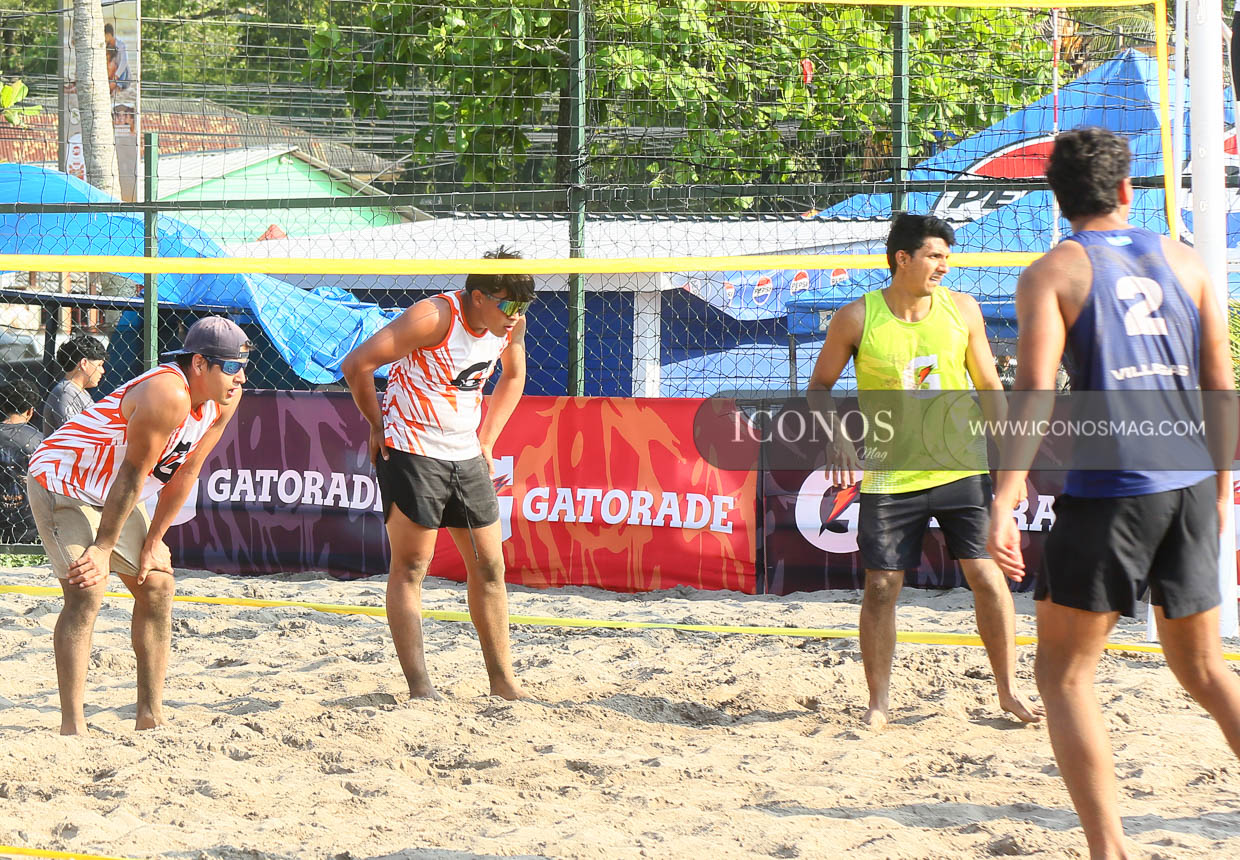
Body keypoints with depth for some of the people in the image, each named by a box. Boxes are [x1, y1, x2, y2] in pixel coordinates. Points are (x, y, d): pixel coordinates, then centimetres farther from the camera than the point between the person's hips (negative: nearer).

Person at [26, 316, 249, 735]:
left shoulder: (224, 399, -6)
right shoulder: (167, 395, -32)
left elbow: (185, 472, 1)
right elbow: (132, 475, -29)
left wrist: (153, 541, 2)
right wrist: (103, 550, -24)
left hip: (111, 494, 9)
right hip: (61, 483, -9)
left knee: (157, 585, 7)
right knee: (86, 592, -20)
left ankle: (151, 716, 13)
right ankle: (72, 728, -22)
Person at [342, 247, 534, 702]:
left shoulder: (511, 323, 0)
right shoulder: (435, 317, -22)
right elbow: (356, 364, -22)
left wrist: (486, 439, 14)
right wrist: (379, 425, -10)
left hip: (466, 457, 7)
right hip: (411, 453, -7)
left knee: (489, 566, 8)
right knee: (410, 568, -5)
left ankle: (503, 682, 16)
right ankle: (419, 687, -5)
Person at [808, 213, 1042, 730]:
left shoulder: (961, 310, 0)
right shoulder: (856, 319, -7)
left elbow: (989, 386, 11)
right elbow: (819, 386, 5)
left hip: (961, 468, 2)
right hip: (889, 477, -1)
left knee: (987, 575, -3)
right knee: (881, 586, -1)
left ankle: (1008, 691, 10)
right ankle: (878, 702, 12)